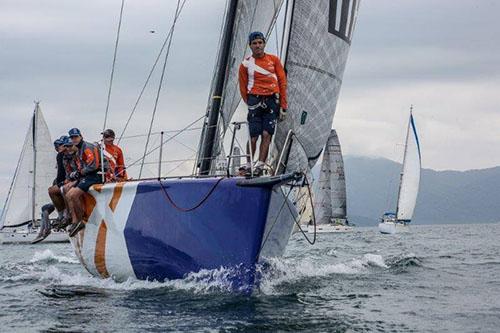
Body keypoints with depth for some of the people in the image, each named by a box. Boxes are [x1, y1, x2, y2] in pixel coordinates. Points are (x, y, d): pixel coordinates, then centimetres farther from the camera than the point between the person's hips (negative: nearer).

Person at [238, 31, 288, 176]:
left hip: (272, 100, 1)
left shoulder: (274, 60, 9)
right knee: (253, 137, -5)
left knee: (267, 135, -8)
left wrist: (283, 106, 4)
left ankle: (260, 166, -4)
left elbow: (282, 82, 8)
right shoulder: (246, 64, 6)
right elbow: (243, 88, 11)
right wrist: (250, 104, 5)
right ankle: (248, 165, 9)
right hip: (255, 100, -1)